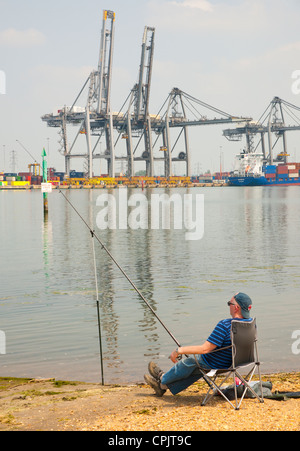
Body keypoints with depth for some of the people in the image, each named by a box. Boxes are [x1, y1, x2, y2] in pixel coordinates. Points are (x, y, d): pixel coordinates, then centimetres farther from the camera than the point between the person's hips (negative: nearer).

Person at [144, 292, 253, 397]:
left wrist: (179, 350, -21)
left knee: (190, 361, 19)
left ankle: (163, 379, 44)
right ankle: (163, 386, 39)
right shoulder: (250, 323, -9)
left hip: (216, 364, -7)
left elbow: (205, 349, -29)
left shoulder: (225, 325, -32)